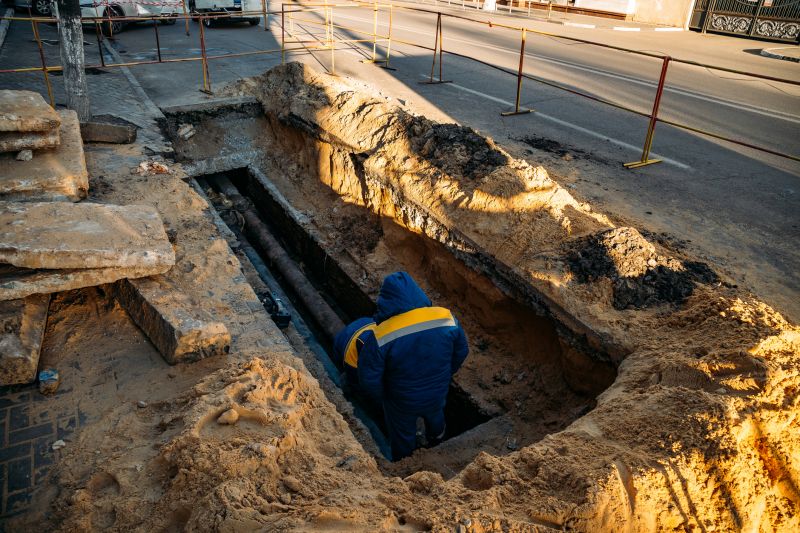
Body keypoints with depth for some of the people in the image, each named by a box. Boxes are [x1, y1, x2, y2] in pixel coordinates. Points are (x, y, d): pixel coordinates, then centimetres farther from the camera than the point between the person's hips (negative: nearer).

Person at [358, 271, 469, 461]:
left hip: (402, 403, -3)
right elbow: (461, 352, -7)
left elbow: (369, 380, -24)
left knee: (403, 436, 28)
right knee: (435, 415, 38)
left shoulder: (380, 336, -34)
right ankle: (436, 437, 69)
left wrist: (380, 398, -2)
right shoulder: (446, 318, -24)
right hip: (437, 393, 3)